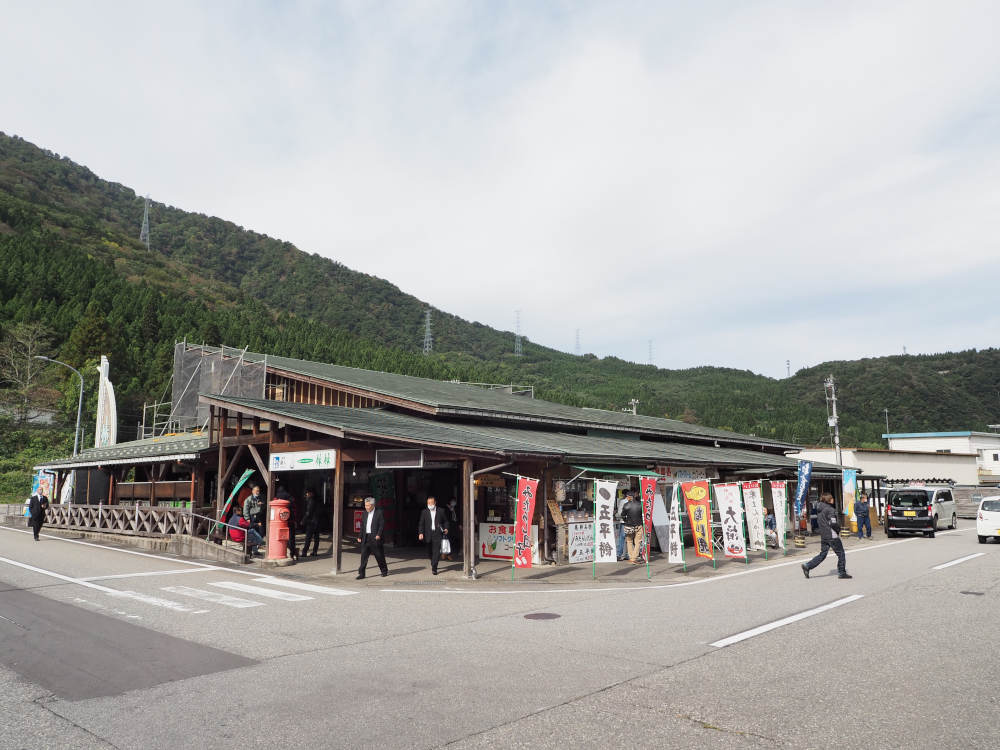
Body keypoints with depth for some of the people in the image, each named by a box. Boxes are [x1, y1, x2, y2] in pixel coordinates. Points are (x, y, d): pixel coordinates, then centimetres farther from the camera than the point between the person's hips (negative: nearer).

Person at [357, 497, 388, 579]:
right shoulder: (365, 513, 12)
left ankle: (384, 571, 22)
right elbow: (362, 526, 15)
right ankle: (361, 573, 2)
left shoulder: (379, 513, -6)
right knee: (363, 556, -1)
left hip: (375, 538, -5)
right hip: (366, 538, 5)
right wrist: (360, 536, 9)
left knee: (379, 556, 5)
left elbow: (382, 525, -10)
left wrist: (379, 535, -21)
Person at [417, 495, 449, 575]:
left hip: (438, 534, -2)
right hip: (428, 535, 2)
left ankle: (434, 568, -9)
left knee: (437, 551, -12)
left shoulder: (440, 511, 5)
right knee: (429, 552, 12)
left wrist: (446, 528, -2)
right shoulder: (424, 512, 5)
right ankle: (433, 563, 39)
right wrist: (420, 533, -11)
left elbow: (445, 521, 15)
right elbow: (421, 524, 2)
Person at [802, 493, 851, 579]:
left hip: (823, 536, 8)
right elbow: (833, 523, -21)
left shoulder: (819, 510, 12)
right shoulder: (830, 510, -14)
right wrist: (838, 529, -2)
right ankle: (842, 573, 12)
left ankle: (807, 566, -1)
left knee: (822, 554, 11)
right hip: (832, 536, -8)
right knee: (841, 554, 7)